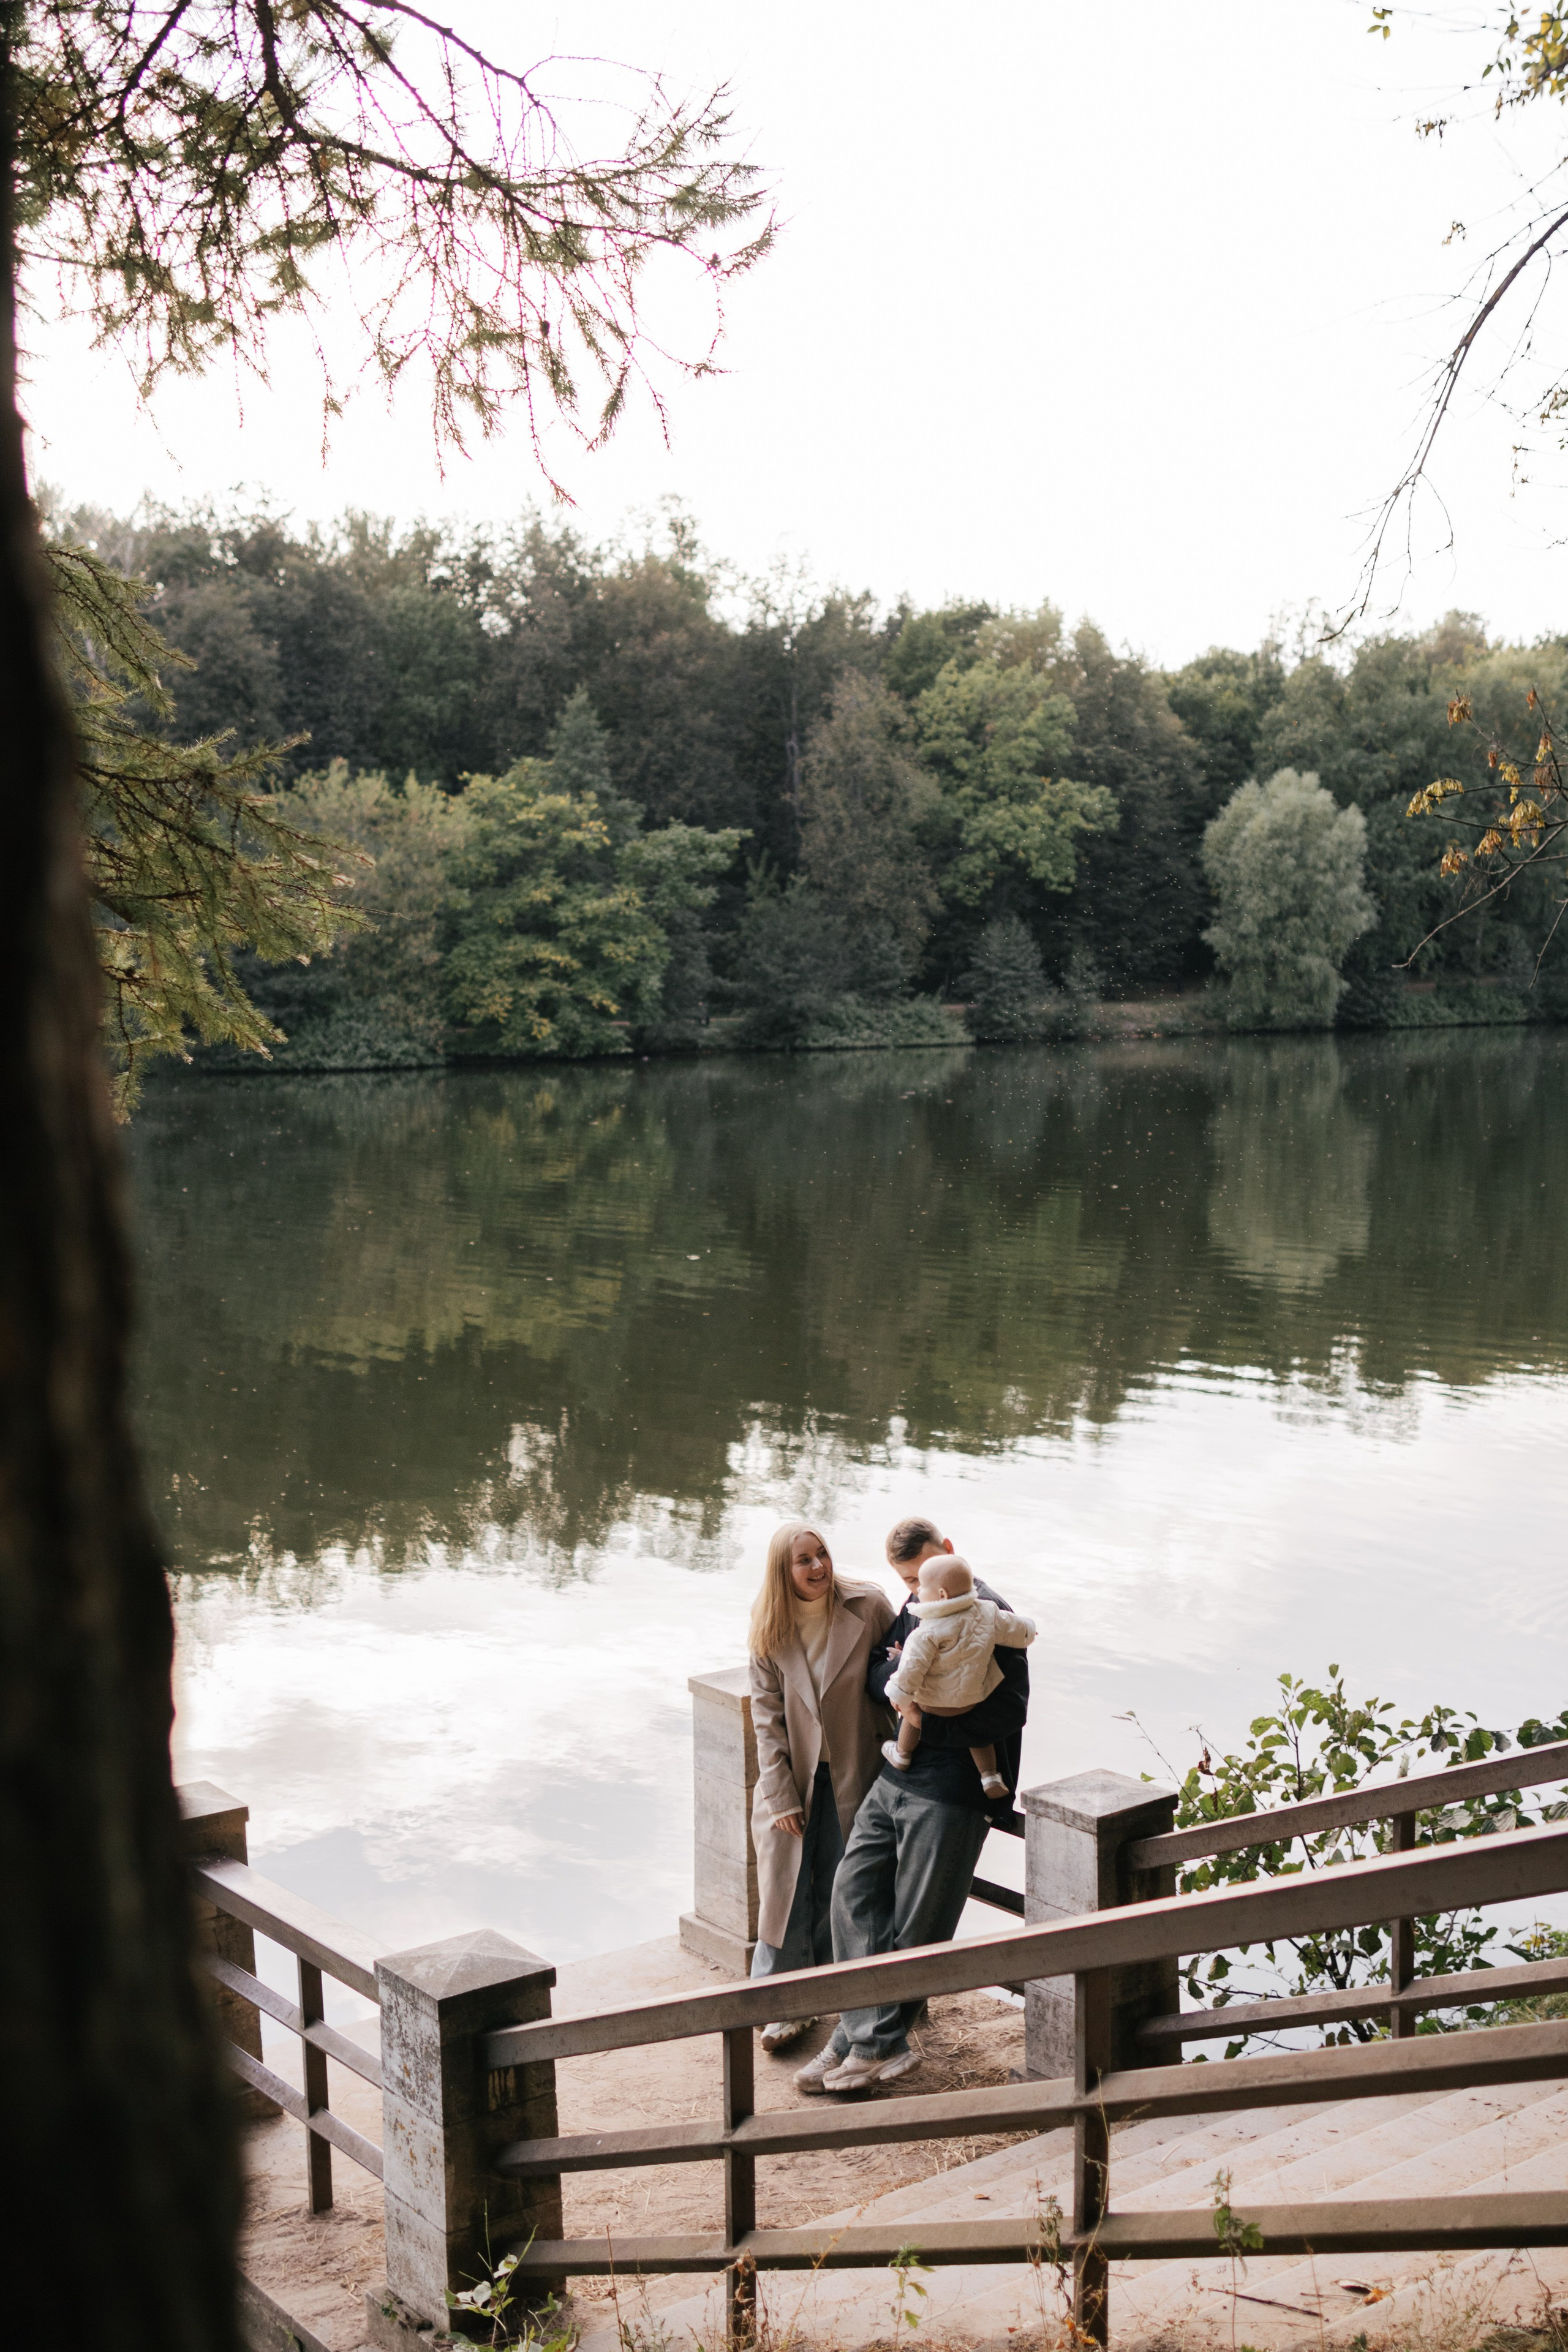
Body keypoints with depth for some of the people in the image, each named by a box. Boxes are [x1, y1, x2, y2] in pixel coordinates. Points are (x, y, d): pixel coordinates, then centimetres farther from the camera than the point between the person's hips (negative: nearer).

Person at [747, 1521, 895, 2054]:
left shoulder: (868, 1607, -13)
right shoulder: (769, 1630, -6)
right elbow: (767, 1715, -4)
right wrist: (780, 1796, -7)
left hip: (852, 1775, -1)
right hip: (792, 1775, 1)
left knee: (842, 1889, 7)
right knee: (786, 1884, 2)